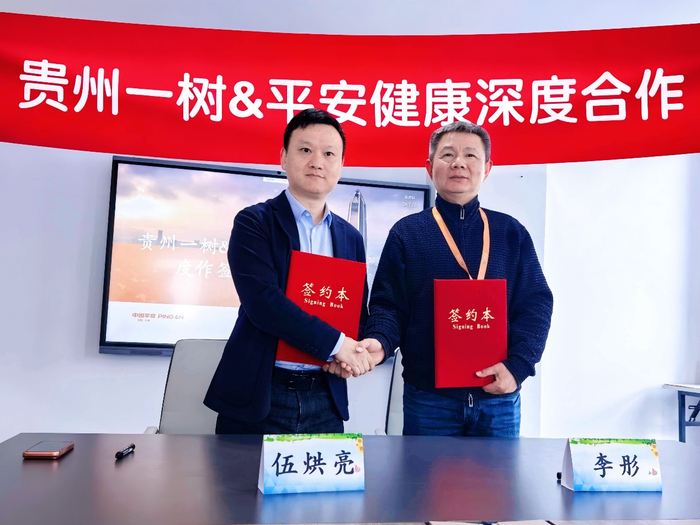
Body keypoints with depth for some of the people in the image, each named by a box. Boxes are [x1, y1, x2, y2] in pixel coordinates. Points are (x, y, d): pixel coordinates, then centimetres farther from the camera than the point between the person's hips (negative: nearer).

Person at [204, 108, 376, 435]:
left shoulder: (351, 238, 11)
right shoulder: (253, 223, -4)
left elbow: (359, 313, 15)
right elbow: (262, 301, -18)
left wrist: (353, 356, -7)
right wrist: (335, 343, -18)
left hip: (324, 400, 4)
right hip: (257, 396, -4)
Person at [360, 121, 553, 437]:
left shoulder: (512, 234, 7)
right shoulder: (406, 234, 4)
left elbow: (536, 304, 3)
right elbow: (387, 304, 1)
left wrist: (517, 365, -10)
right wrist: (380, 341, -20)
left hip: (499, 398, 2)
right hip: (428, 398, -1)